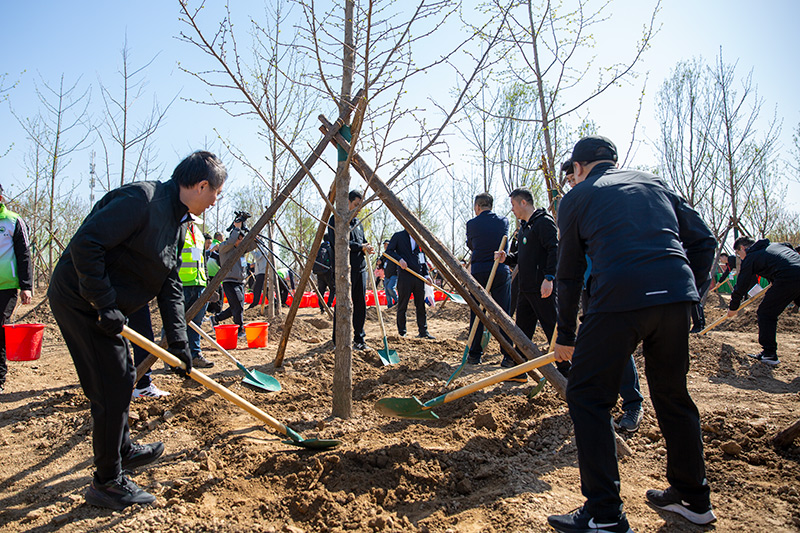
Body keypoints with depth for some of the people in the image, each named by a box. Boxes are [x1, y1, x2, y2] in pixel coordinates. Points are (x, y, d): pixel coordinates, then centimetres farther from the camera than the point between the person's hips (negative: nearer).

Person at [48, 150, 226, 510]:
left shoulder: (179, 223, 9)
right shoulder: (143, 199, -22)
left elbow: (171, 285, 9)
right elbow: (85, 243, -28)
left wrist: (178, 342, 2)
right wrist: (104, 305, -24)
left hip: (105, 304, 10)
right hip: (79, 298, -10)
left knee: (120, 378, 20)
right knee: (112, 386, -6)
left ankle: (122, 450, 40)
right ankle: (106, 483, 8)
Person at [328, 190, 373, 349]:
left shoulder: (358, 222, 20)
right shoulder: (336, 219, -3)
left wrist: (367, 248, -1)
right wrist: (360, 247, -10)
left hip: (360, 268, 7)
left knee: (360, 305, 7)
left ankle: (359, 339, 15)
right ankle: (338, 341, 4)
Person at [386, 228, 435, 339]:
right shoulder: (398, 236, 4)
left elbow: (423, 257, 18)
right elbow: (388, 251, -1)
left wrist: (426, 274, 8)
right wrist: (399, 259, -17)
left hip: (419, 276, 4)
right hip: (405, 275, -4)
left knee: (421, 305, 7)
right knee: (402, 306, 1)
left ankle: (423, 331, 15)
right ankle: (401, 333, 11)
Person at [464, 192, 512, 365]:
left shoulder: (472, 224, -2)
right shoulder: (503, 221, 4)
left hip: (478, 272, -1)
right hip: (501, 271, 1)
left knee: (476, 314, 7)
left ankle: (474, 354, 11)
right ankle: (509, 355, 5)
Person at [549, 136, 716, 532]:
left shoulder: (576, 198, 13)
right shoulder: (653, 183, 24)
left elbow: (570, 273, 14)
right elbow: (703, 241, 18)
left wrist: (565, 335, 21)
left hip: (619, 298, -6)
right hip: (677, 297, 6)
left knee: (587, 396, 4)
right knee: (673, 394, 20)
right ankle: (693, 498, 34)